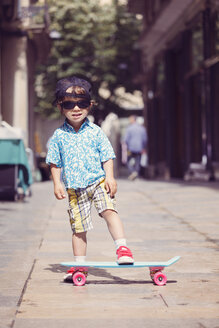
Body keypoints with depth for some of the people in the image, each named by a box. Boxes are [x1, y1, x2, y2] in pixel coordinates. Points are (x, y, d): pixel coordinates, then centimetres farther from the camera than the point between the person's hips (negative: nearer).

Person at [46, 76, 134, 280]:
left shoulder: (95, 132, 2)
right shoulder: (59, 136, 4)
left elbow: (107, 157, 3)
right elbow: (55, 162, 8)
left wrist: (110, 177, -8)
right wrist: (57, 184, -1)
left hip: (98, 181, -1)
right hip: (74, 187, 1)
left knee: (109, 210, -24)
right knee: (78, 226, 5)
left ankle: (122, 248, -21)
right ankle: (79, 264, 16)